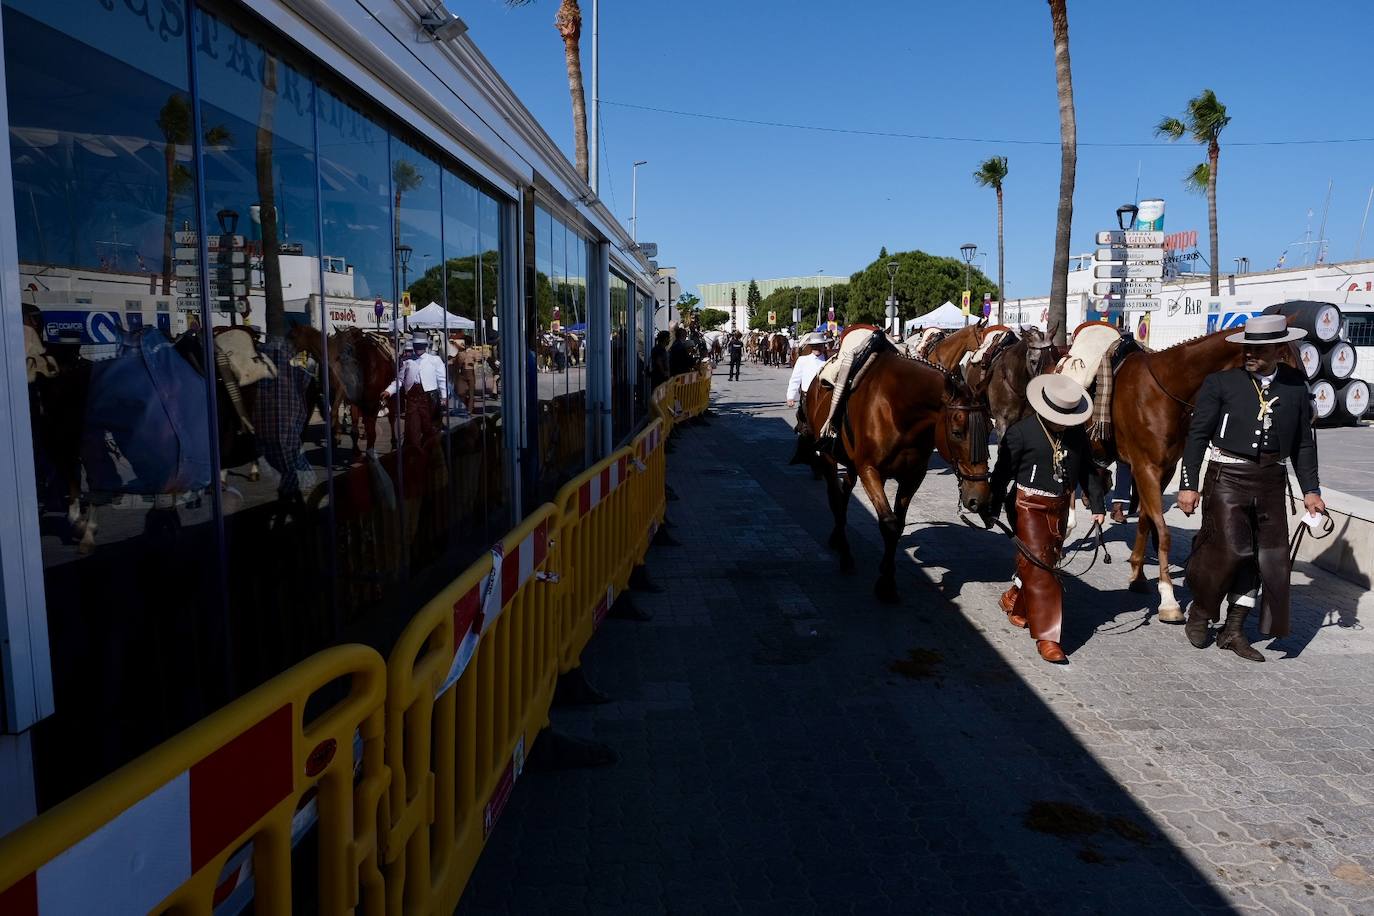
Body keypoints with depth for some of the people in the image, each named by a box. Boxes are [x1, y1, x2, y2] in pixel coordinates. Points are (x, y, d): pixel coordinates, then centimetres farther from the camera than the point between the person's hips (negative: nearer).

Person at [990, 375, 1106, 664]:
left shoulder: (1077, 432, 1)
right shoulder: (1021, 431, -14)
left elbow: (1088, 470, 11)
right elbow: (1003, 471, -9)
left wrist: (1096, 505, 10)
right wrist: (994, 506, -7)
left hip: (1060, 508, 6)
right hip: (1030, 507, -6)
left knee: (1047, 561, 16)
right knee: (1039, 566, -7)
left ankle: (1014, 601, 41)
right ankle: (1047, 637, -4)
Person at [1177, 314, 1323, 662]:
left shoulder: (1296, 386, 5)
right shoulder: (1221, 381, -5)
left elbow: (1304, 443, 11)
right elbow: (1197, 435, -5)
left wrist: (1310, 489, 7)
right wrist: (1188, 485, -8)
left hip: (1270, 483, 4)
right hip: (1227, 477, -4)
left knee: (1269, 557, 7)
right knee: (1231, 549, -12)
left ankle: (1233, 630, 20)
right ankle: (1200, 613, 14)